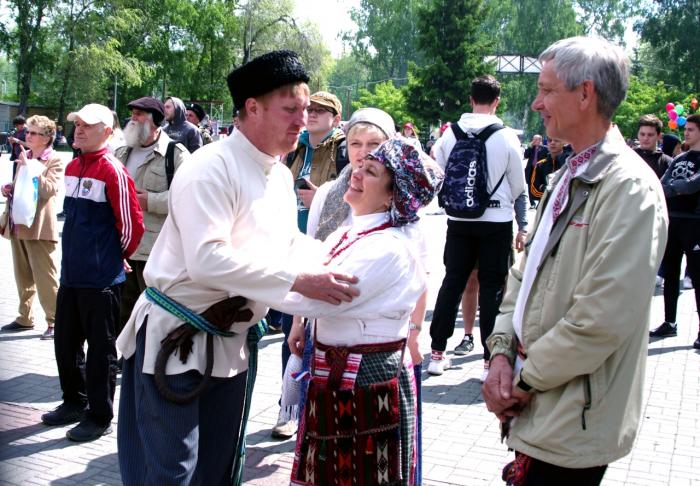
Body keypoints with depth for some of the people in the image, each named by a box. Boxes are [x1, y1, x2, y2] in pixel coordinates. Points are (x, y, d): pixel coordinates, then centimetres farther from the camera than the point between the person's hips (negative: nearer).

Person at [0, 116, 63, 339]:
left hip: (39, 228, -8)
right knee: (23, 277, 16)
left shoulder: (55, 161, -6)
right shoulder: (24, 157, 15)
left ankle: (55, 321, 6)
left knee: (45, 279, -3)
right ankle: (25, 318, 28)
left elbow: (50, 190, -20)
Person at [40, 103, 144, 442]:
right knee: (65, 342, 17)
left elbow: (132, 225, -13)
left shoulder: (113, 171, -14)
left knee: (100, 348, 3)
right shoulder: (72, 167, 10)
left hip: (101, 277, -8)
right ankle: (74, 402, 35)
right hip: (71, 274, 8)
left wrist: (117, 256, 0)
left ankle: (99, 417, 16)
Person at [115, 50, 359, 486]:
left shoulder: (281, 175, 8)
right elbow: (207, 259, -31)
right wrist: (297, 280, -32)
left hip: (232, 341, 8)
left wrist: (333, 267, -7)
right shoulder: (211, 169, -21)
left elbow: (292, 244, 12)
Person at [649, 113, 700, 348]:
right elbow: (662, 185, 8)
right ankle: (669, 322, 22)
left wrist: (669, 188, -11)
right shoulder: (678, 159, 16)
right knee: (670, 273, 12)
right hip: (672, 221, 6)